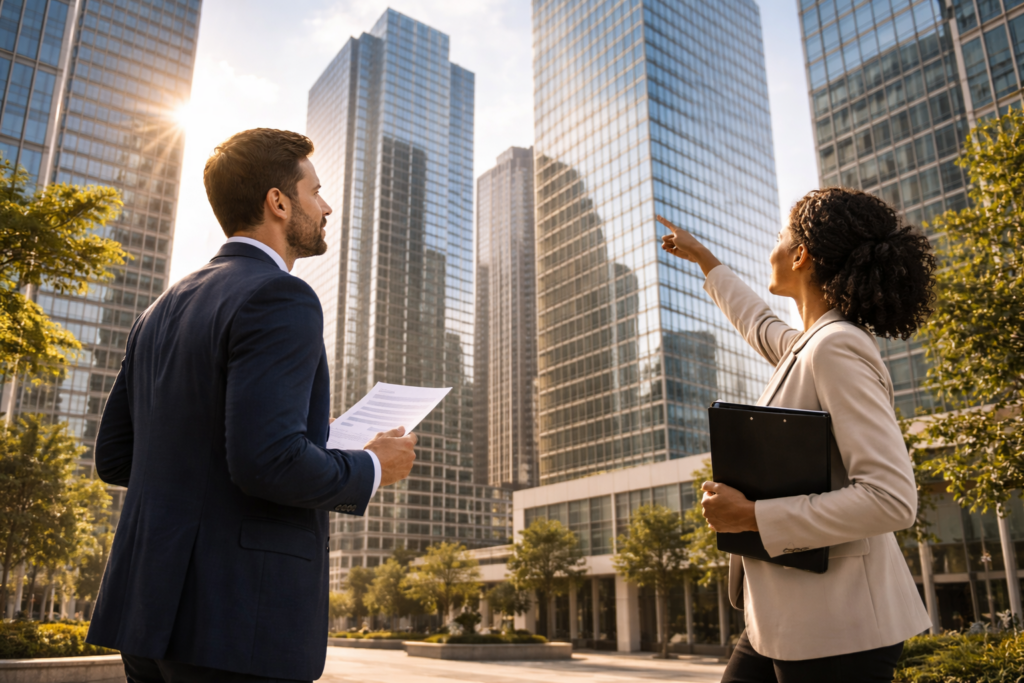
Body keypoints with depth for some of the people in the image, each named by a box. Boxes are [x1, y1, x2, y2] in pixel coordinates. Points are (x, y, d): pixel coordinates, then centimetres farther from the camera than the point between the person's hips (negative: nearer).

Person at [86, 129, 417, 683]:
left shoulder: (162, 311, 14)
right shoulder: (281, 299, -13)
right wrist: (372, 470, -7)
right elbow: (269, 459, -24)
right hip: (241, 622, -9)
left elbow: (115, 457, 16)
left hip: (152, 607, 9)